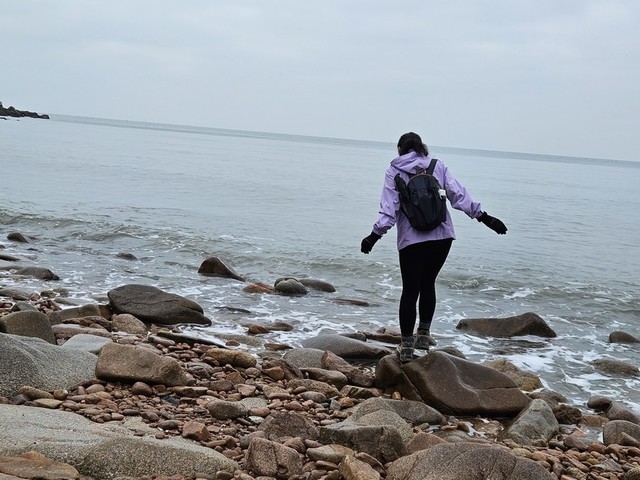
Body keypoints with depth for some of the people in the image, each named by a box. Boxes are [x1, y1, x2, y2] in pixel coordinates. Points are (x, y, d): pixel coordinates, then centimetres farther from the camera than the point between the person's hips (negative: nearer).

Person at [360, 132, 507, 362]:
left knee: (410, 290, 4)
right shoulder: (438, 166, 8)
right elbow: (459, 195, 2)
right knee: (428, 284, 19)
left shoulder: (394, 171, 3)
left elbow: (389, 208, -7)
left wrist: (375, 235, -7)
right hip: (442, 236, 2)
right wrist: (484, 217, 4)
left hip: (411, 239, -2)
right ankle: (424, 334, 21)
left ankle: (406, 345, 6)